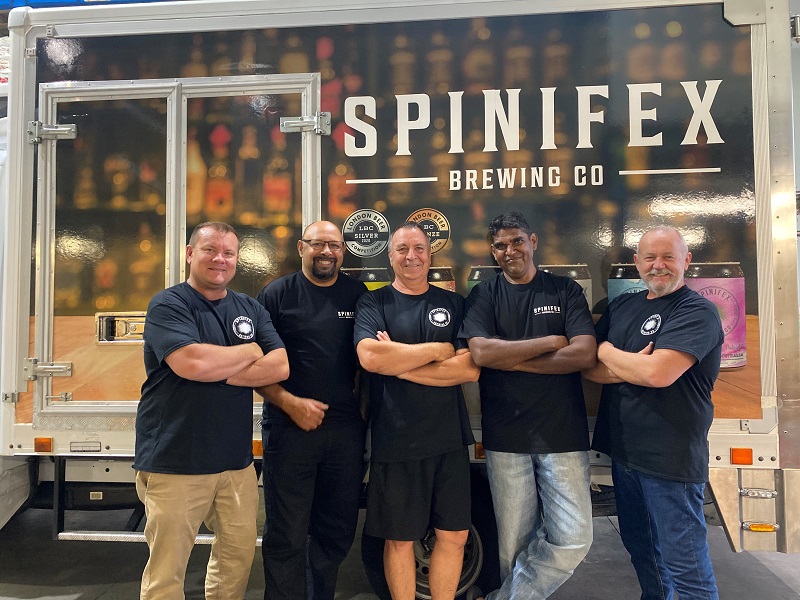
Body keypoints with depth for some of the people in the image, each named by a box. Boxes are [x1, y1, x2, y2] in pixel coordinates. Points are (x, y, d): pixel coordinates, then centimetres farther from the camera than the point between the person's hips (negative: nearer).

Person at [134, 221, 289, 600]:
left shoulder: (251, 310, 9)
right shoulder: (168, 305, -6)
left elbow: (280, 367, -3)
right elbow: (191, 363, -24)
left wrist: (217, 370, -14)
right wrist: (250, 352, -8)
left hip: (236, 461, 5)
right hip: (174, 464, -5)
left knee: (240, 554, 16)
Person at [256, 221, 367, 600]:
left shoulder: (357, 294, 7)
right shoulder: (277, 295, -1)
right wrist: (290, 403, -14)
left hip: (346, 429, 4)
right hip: (290, 428, -3)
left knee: (338, 531, 16)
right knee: (286, 536, 6)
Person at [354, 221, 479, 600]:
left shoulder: (454, 304, 6)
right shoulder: (373, 304, 1)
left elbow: (470, 369, -7)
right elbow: (370, 357, -19)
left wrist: (399, 364, -13)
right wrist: (439, 349, -12)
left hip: (449, 438, 2)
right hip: (394, 439, -2)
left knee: (454, 535, 12)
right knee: (399, 538, 12)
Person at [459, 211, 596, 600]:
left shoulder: (565, 291, 6)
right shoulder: (483, 295, 6)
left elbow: (584, 355, -8)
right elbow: (481, 352, -12)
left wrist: (511, 360, -11)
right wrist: (551, 341, -9)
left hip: (563, 434, 1)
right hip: (505, 437, 0)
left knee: (573, 539, -1)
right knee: (515, 539, 8)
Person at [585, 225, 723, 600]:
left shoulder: (697, 312, -12)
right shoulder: (622, 306, 9)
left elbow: (658, 373, -26)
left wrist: (607, 352, -10)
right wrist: (630, 368, -14)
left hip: (670, 458, -7)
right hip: (623, 450, 7)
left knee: (684, 565, 2)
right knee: (639, 547, 23)